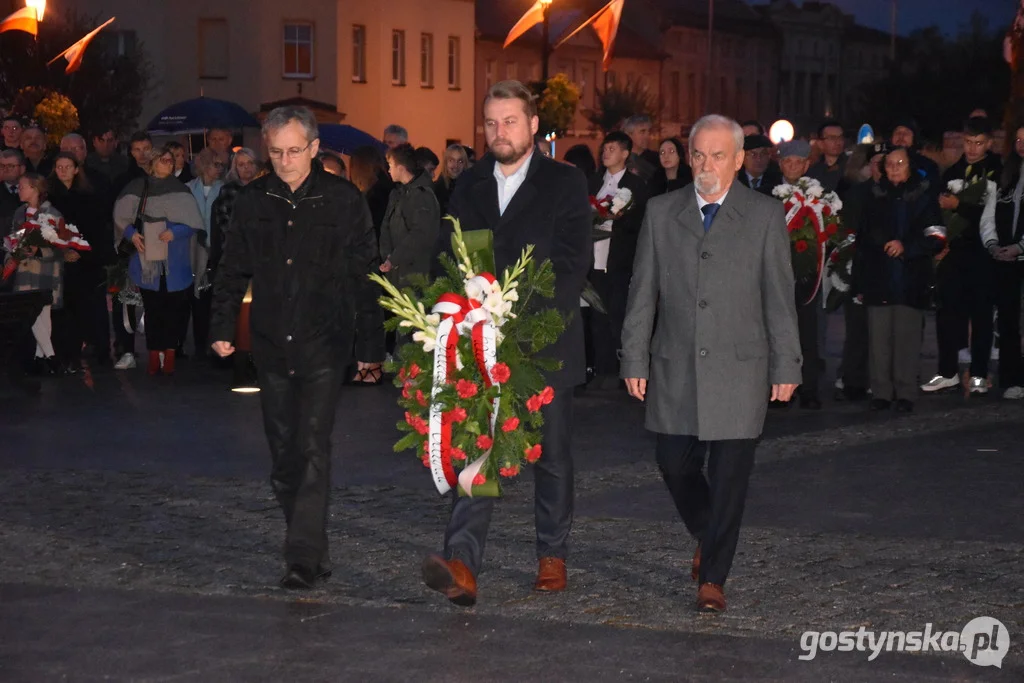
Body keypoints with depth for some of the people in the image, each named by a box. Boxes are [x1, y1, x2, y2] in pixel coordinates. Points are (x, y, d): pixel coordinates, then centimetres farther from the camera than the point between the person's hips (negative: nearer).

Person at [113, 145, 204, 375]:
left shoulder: (180, 191, 5)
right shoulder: (138, 187, 6)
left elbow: (193, 222, 0)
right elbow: (121, 216, 8)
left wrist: (175, 232, -16)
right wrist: (131, 233, -8)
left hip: (174, 262, 0)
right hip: (147, 260, 0)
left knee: (173, 308, -2)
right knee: (152, 309, 1)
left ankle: (169, 355, 2)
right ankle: (154, 356, 3)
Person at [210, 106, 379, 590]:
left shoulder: (342, 199, -2)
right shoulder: (252, 201, 7)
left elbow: (364, 272, 2)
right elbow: (233, 271, 15)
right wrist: (222, 327, 7)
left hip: (324, 348, -4)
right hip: (272, 348, 4)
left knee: (313, 449, -11)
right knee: (283, 455, 8)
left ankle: (304, 558, -12)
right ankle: (314, 549, 21)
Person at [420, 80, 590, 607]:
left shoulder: (565, 184, -1)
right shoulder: (469, 188, 11)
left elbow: (573, 263, -9)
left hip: (546, 343, -2)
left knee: (552, 456, 10)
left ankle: (552, 556, 26)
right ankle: (462, 565, -21)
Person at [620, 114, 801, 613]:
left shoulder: (765, 215, 2)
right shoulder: (661, 213, 8)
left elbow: (779, 297, 2)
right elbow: (642, 292, 8)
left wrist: (786, 366, -1)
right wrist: (635, 360, 3)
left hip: (739, 370, -2)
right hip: (675, 367, 2)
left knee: (729, 476, -2)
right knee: (674, 464, 4)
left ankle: (713, 578, 9)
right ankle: (707, 539, 33)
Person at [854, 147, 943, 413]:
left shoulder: (923, 198, 4)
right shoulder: (875, 199, 11)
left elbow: (935, 239, 0)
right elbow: (862, 241, 11)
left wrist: (906, 247, -15)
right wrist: (859, 282, 7)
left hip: (910, 281, -2)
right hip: (878, 281, 2)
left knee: (907, 339, -2)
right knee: (879, 339, 1)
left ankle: (905, 393, 5)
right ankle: (881, 392, 8)